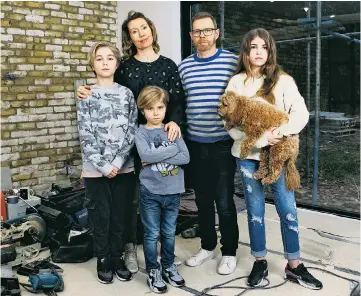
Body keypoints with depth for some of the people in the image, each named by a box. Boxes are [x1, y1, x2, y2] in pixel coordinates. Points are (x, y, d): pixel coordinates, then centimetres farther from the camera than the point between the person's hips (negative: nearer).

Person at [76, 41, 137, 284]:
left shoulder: (126, 94, 5)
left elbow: (132, 131, -1)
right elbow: (86, 136, -6)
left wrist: (118, 162, -11)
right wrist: (104, 165, -12)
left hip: (124, 167, 2)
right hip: (96, 169, -1)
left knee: (119, 216, 10)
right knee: (101, 217, 7)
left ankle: (118, 258, 27)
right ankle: (103, 260, 24)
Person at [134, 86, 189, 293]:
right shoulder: (141, 133, -5)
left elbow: (185, 157, -9)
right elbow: (146, 155, -24)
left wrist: (157, 158, -16)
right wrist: (172, 149, -15)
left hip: (173, 192, 3)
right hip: (150, 192, -2)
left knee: (169, 233, 17)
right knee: (152, 235, 9)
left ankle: (169, 266, 35)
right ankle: (153, 271, 26)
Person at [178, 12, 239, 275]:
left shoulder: (232, 62, -4)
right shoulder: (184, 67, 7)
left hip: (223, 144, -4)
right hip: (195, 145, 4)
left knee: (224, 202, 3)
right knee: (203, 199, 15)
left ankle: (229, 252, 22)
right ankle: (208, 246, 32)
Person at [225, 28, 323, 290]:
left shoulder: (283, 80, 1)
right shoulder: (236, 82, 3)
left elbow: (301, 114, -5)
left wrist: (281, 131, -23)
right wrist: (260, 138, -16)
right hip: (247, 155, 1)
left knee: (288, 208, 3)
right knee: (255, 210, 8)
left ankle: (294, 265, 20)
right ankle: (260, 262, 24)